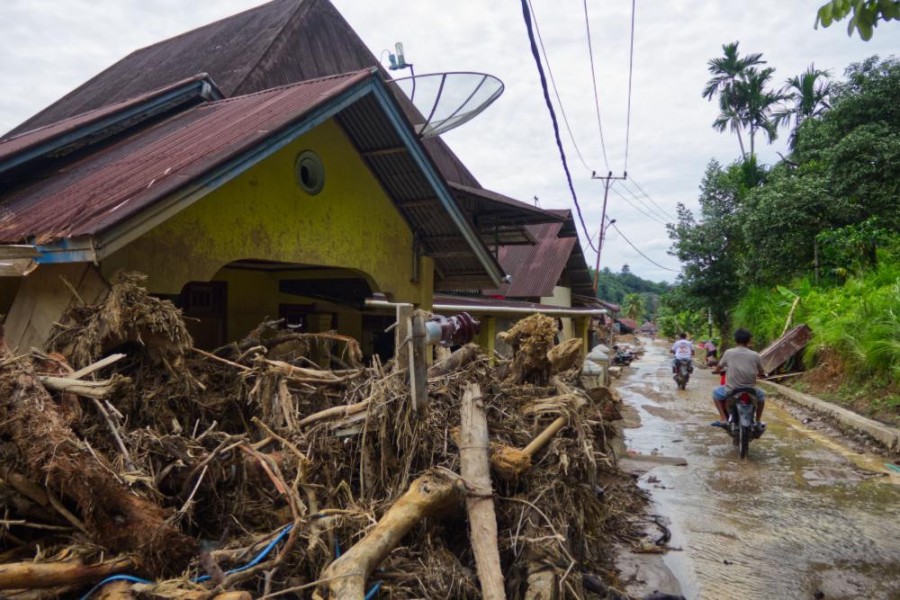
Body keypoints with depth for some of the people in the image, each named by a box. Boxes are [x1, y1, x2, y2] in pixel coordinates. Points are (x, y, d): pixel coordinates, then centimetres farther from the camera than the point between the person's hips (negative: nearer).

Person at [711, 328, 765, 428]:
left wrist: (715, 371, 31)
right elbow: (761, 373, 12)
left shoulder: (729, 352, -4)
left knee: (716, 392, 27)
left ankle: (723, 419, 15)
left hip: (731, 391, -2)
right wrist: (759, 374, 35)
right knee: (761, 395, 34)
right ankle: (758, 421, 32)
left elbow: (718, 369, 7)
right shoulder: (755, 355, -1)